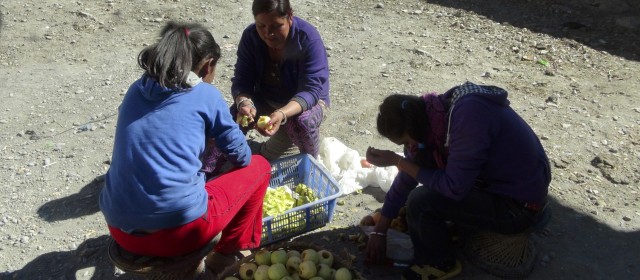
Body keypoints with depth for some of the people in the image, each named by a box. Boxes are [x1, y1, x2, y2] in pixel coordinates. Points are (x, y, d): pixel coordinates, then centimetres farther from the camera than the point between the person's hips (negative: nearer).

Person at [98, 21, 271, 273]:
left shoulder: (136, 90, 12)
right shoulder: (206, 95, -2)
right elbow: (241, 157, 7)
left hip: (121, 231, 7)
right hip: (179, 231, -6)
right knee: (258, 167, 15)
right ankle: (230, 253, 23)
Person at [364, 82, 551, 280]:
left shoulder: (468, 116, -31)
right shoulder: (432, 117, -4)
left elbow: (454, 187, -27)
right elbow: (409, 176, 3)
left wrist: (397, 161, -20)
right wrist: (379, 231, 8)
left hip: (519, 204, -8)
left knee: (420, 201, -21)